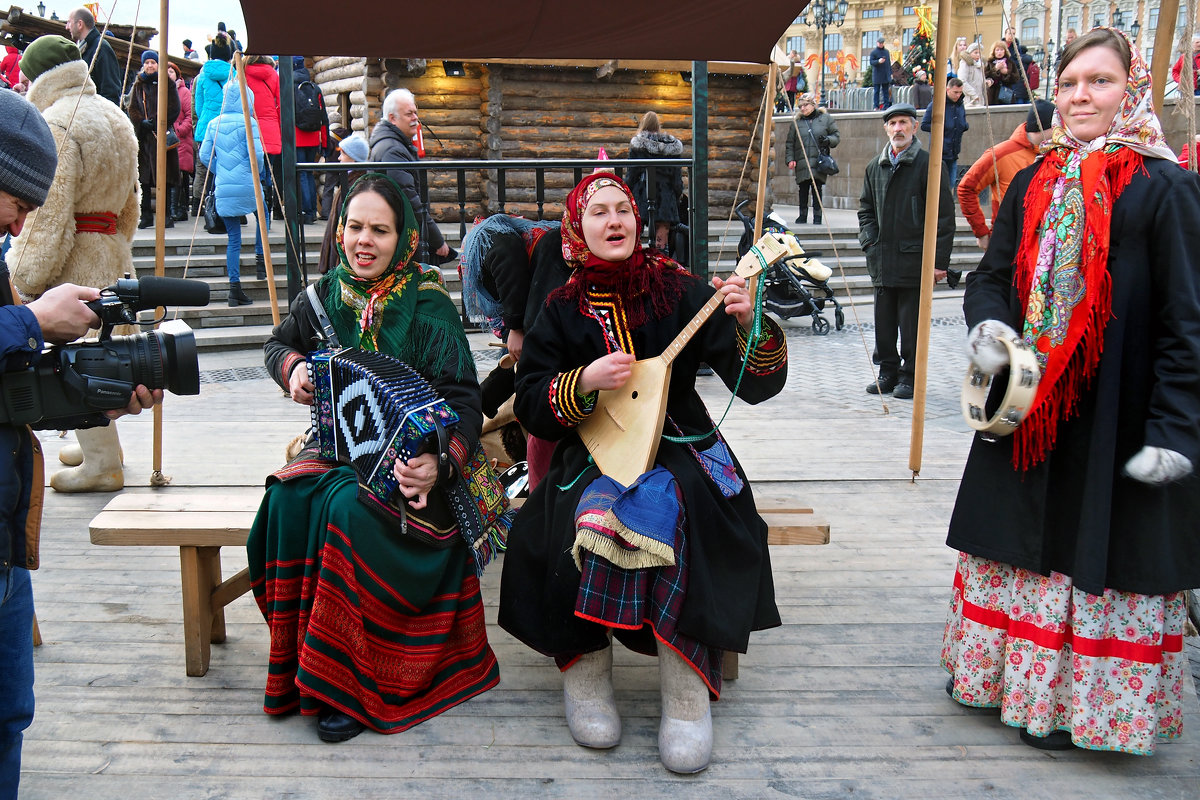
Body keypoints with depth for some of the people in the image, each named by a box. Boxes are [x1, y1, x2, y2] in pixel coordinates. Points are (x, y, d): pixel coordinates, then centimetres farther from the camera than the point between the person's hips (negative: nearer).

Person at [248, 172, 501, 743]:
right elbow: (279, 343, 25)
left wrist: (439, 465, -34)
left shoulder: (428, 305, -10)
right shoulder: (327, 295, 5)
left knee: (348, 509, -32)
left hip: (409, 457, -5)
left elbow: (463, 400, -16)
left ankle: (350, 684, -18)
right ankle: (302, 663, -11)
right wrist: (294, 368, 0)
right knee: (288, 499, -24)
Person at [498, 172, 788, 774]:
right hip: (592, 455, 1)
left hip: (679, 447, -1)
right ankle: (584, 665, -4)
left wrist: (749, 325, -26)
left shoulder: (679, 291, -1)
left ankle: (686, 686, -17)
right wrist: (585, 381, -18)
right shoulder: (562, 308, 4)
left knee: (674, 515, -32)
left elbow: (757, 386, -6)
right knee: (575, 522, -30)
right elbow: (529, 405, 0)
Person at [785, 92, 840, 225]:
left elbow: (837, 136, 9)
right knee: (803, 190, 3)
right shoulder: (796, 122, 11)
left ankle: (817, 216, 3)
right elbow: (790, 143, 11)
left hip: (819, 163, -2)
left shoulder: (826, 119, 7)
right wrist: (790, 159, 0)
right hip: (802, 164, 2)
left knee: (817, 189, -4)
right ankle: (802, 215, 14)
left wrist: (828, 140, -12)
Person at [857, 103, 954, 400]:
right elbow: (865, 208, 23)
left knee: (911, 322, 1)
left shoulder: (929, 164, -5)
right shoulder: (875, 166, 12)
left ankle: (909, 376, 13)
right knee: (884, 320, 10)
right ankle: (888, 372, 23)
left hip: (914, 259, -5)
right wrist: (869, 240, 6)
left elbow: (944, 214, -7)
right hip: (882, 260, 5)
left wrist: (939, 260, -11)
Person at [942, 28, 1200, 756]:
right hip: (1026, 414, 5)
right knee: (1020, 545, 15)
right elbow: (992, 276, 14)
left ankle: (1083, 705, 23)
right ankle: (1005, 672, 34)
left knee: (1097, 553, 5)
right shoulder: (1033, 185, 8)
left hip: (1115, 418, -5)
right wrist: (988, 322, -10)